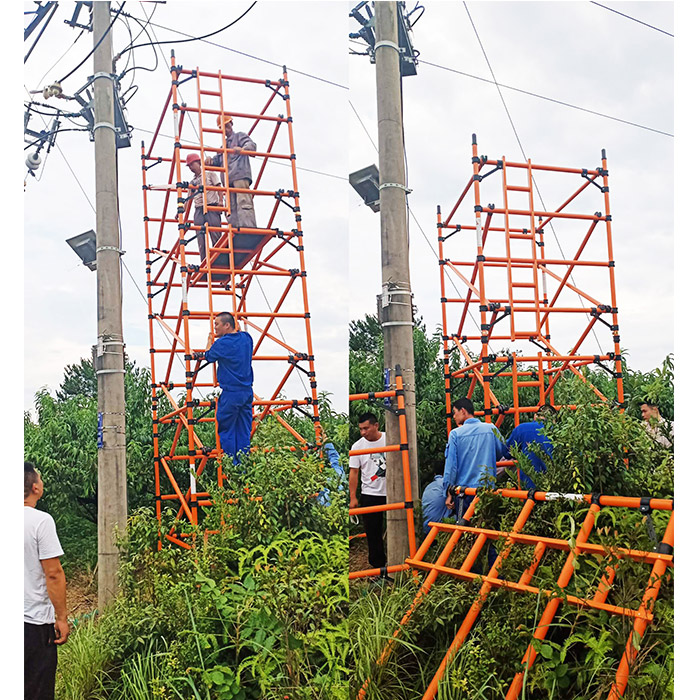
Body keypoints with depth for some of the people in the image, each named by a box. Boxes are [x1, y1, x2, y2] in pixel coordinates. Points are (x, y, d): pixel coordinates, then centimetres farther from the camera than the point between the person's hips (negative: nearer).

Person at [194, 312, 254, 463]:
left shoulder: (222, 343, -13)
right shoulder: (246, 338, 5)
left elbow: (209, 357, 6)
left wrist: (210, 340, 23)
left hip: (231, 394, -7)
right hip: (247, 392, 7)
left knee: (227, 431, 3)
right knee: (244, 431, 10)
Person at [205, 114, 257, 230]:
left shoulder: (240, 136, 13)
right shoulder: (223, 144, 34)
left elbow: (252, 145, -6)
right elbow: (218, 160, 26)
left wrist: (242, 149, -29)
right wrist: (210, 160, 1)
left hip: (240, 176, -8)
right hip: (228, 179, 8)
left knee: (243, 203, -23)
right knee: (231, 206, 0)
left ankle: (249, 229, -34)